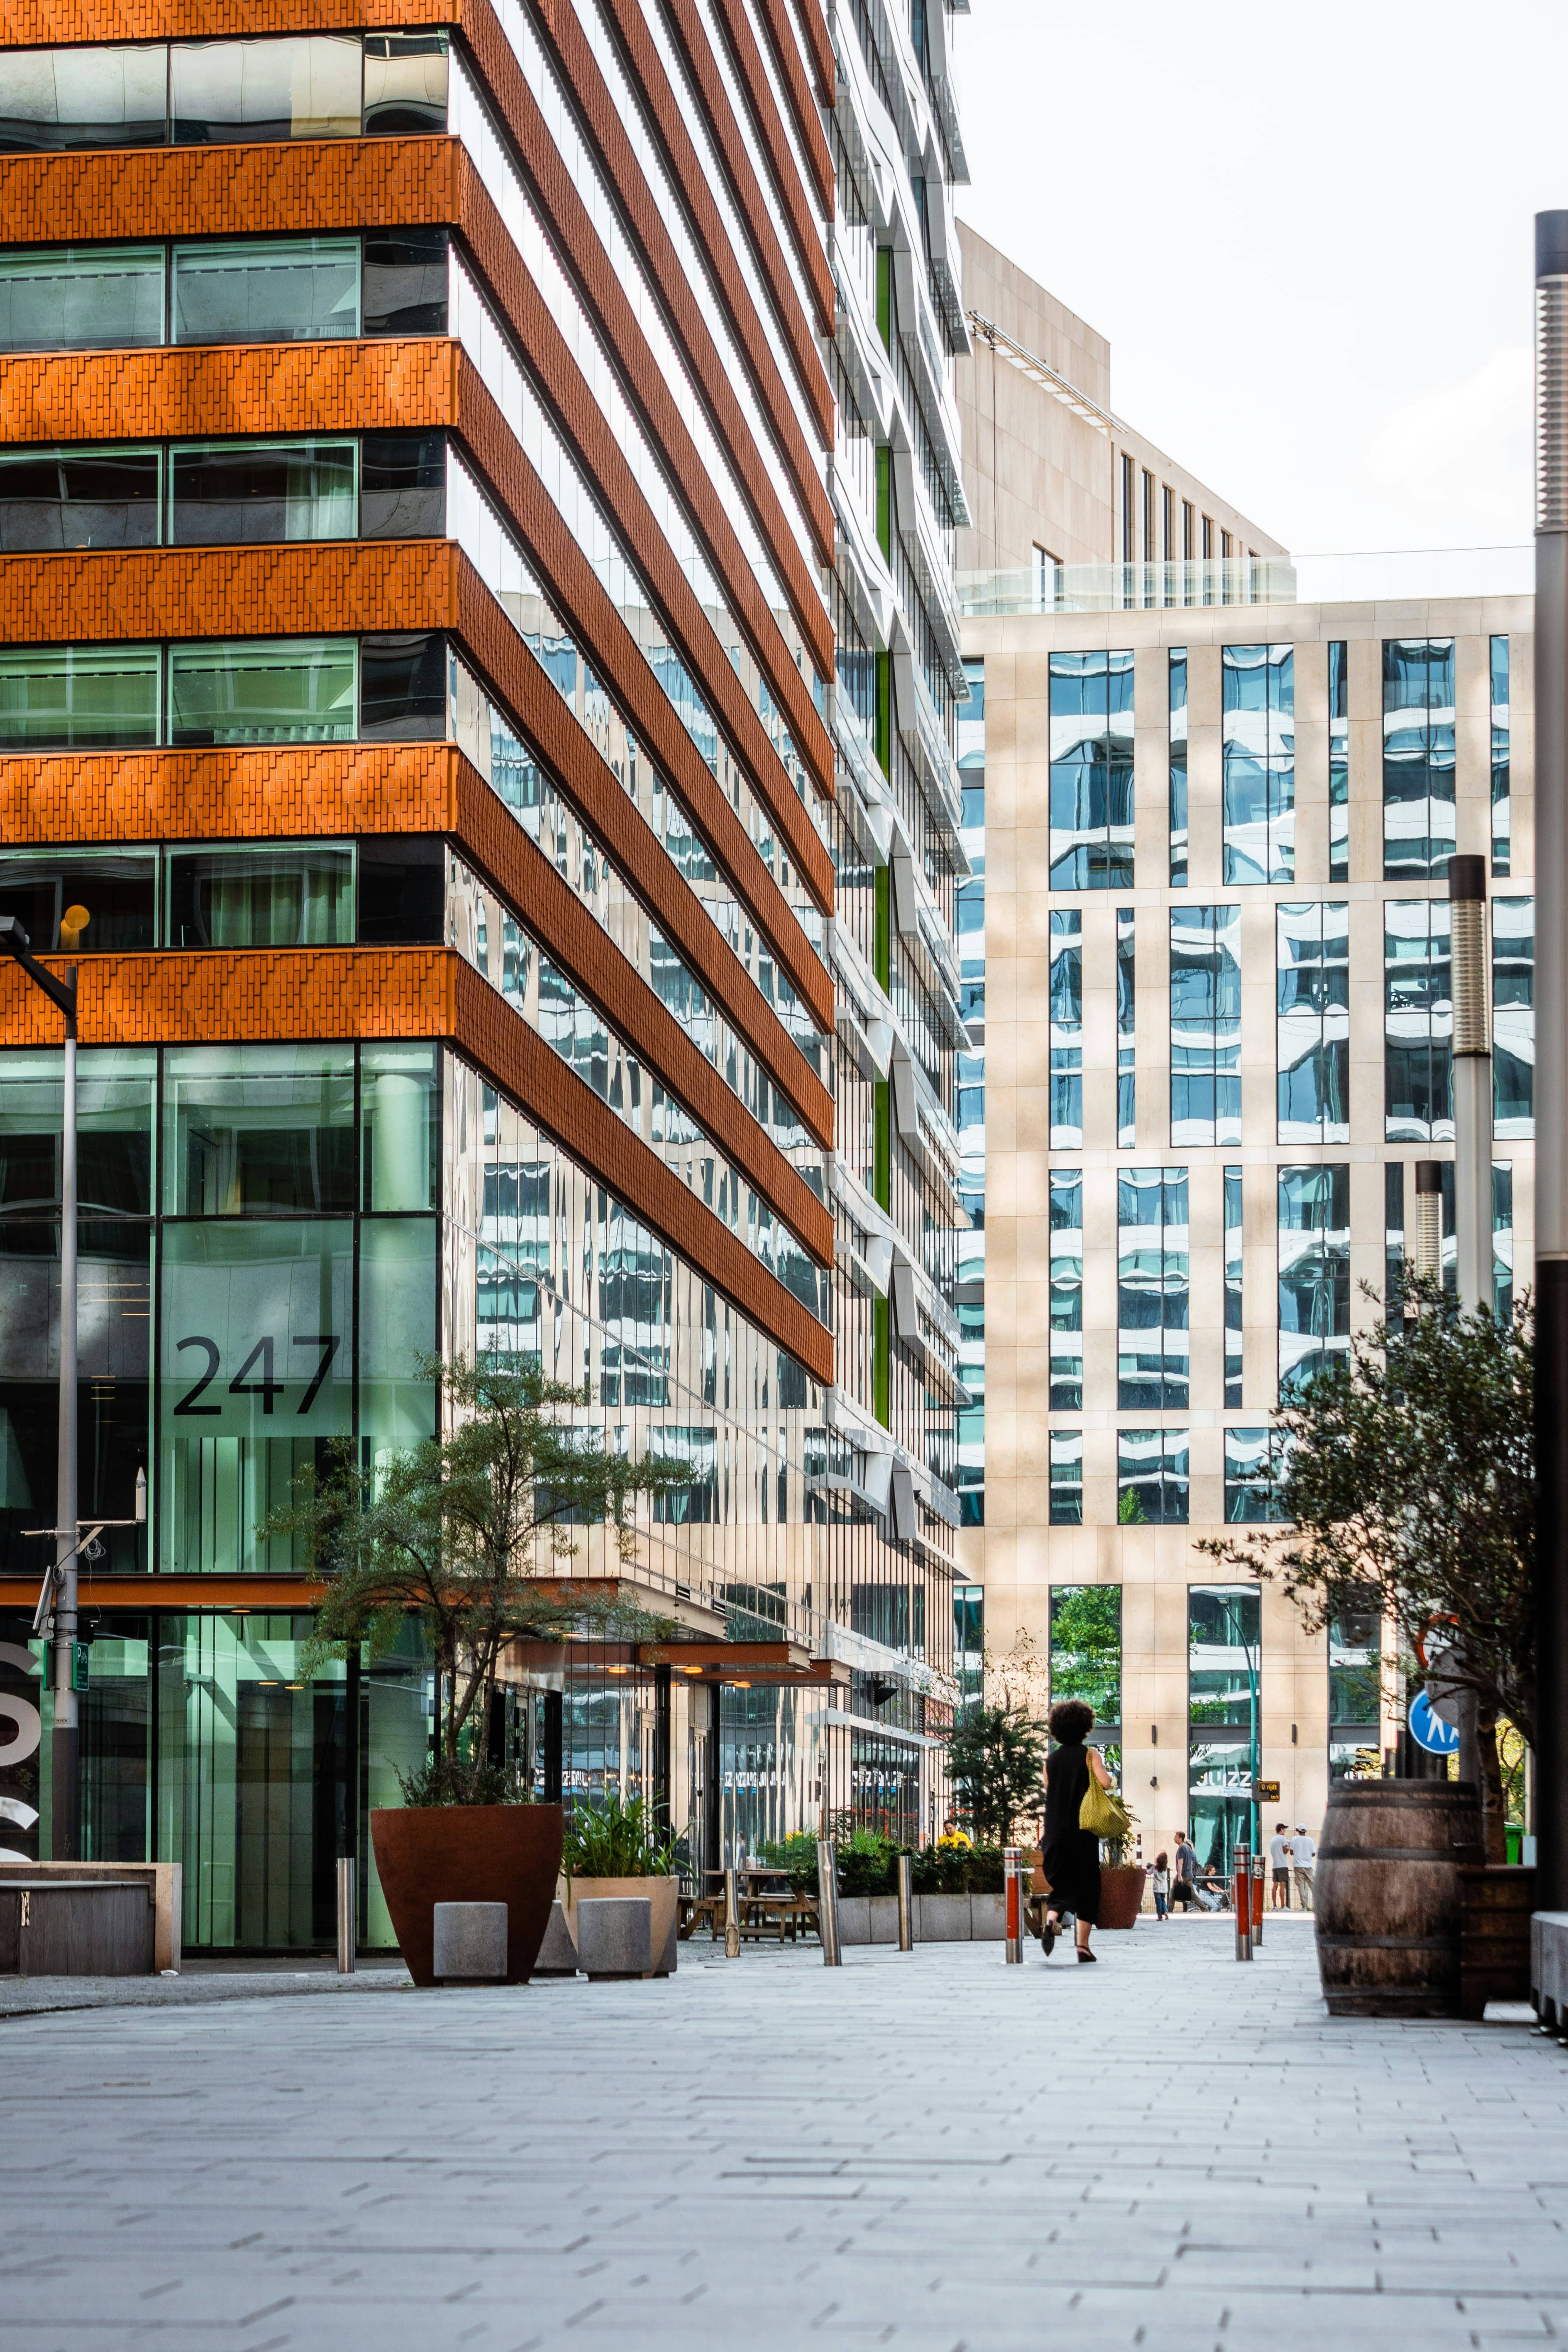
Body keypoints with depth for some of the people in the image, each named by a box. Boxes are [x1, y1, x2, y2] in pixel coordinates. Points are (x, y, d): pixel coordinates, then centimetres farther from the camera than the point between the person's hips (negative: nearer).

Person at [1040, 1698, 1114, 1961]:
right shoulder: (1090, 1755, -5)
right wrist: (1110, 1776, 4)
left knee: (1061, 1883, 9)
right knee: (1087, 1886, 7)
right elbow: (1105, 1783, -17)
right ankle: (1083, 1945, 3)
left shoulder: (1051, 1759, 7)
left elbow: (1048, 1792, 11)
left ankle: (1051, 1920, -23)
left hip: (1056, 1832, 3)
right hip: (1083, 1831, -3)